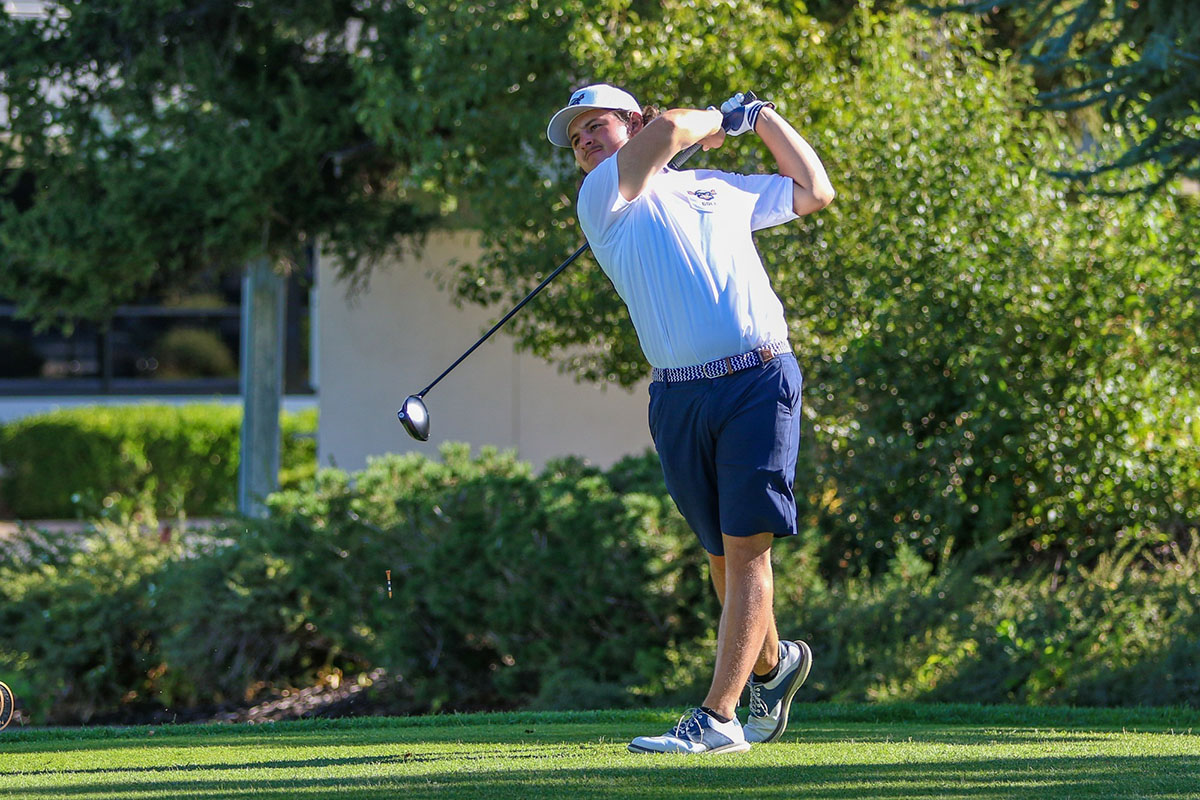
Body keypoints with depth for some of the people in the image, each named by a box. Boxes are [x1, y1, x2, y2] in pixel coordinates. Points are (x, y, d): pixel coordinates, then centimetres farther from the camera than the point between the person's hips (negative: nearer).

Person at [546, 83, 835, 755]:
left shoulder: (721, 188, 20)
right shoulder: (602, 198, 9)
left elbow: (815, 192, 31)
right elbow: (668, 129, -7)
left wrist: (761, 116, 30)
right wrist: (716, 121, 13)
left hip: (759, 381, -1)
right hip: (678, 395, 1)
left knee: (746, 546, -11)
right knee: (723, 552, 7)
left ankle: (718, 718, -16)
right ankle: (771, 662, 34)